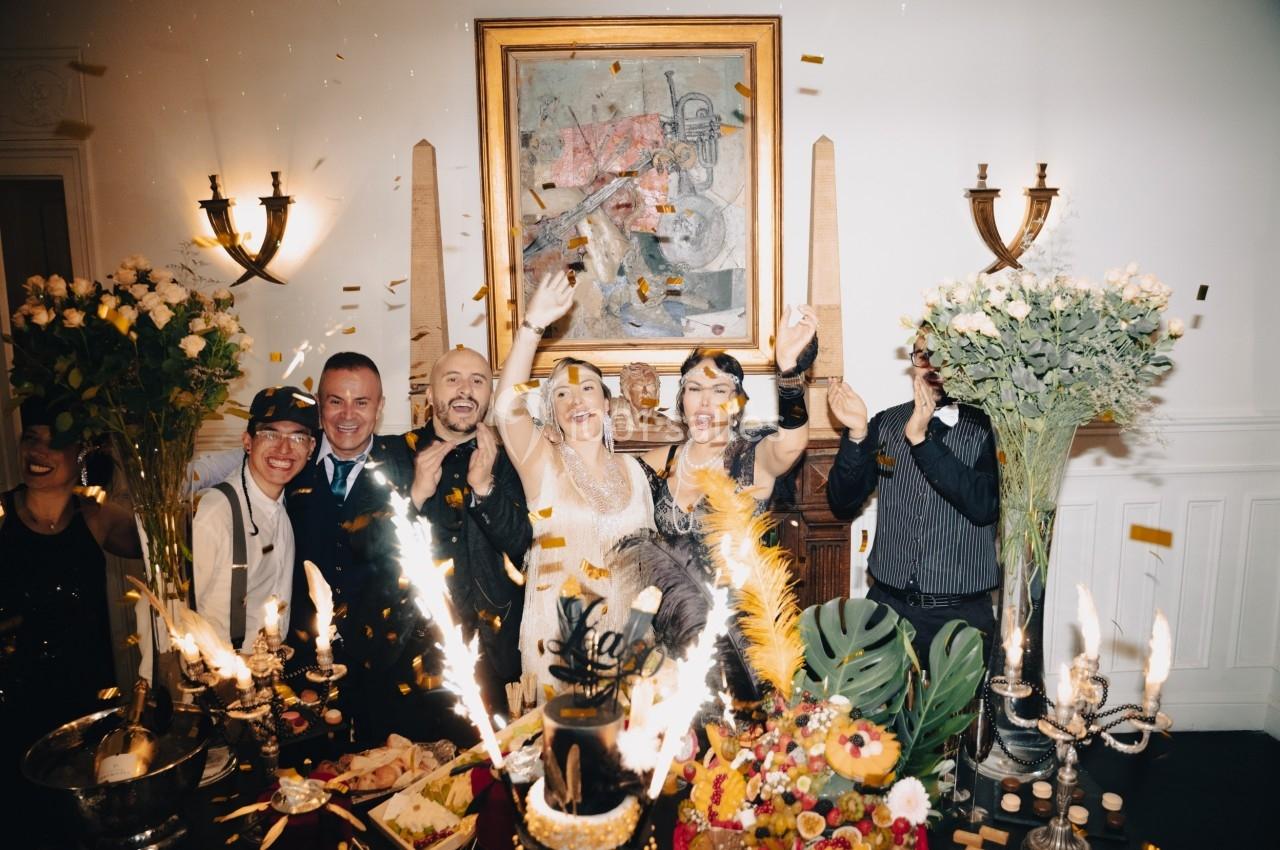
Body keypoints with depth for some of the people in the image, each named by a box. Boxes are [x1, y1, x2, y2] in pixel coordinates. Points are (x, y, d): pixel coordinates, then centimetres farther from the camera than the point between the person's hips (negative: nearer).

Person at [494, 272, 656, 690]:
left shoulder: (630, 468, 5)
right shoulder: (543, 463, -6)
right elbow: (507, 408, -25)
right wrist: (532, 326, -34)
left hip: (625, 629, 3)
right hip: (557, 634, -3)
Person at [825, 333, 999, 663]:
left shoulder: (988, 429, -6)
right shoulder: (885, 423, 3)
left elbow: (985, 506, -21)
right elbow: (843, 505, -2)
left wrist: (922, 439, -25)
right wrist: (857, 435, -17)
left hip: (961, 611, -2)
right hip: (887, 602, 2)